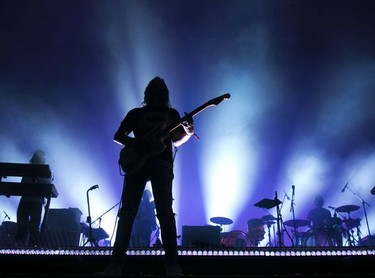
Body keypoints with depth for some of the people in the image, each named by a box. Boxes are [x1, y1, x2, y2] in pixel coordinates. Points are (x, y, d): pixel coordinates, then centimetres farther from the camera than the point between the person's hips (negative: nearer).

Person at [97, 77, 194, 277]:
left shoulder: (171, 114, 20)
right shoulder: (135, 113, 21)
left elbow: (177, 141, 11)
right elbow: (118, 136, 16)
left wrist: (188, 133, -11)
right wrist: (134, 144, -5)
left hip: (161, 163, -1)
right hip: (136, 162, 1)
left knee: (165, 212, -10)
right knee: (127, 212, -5)